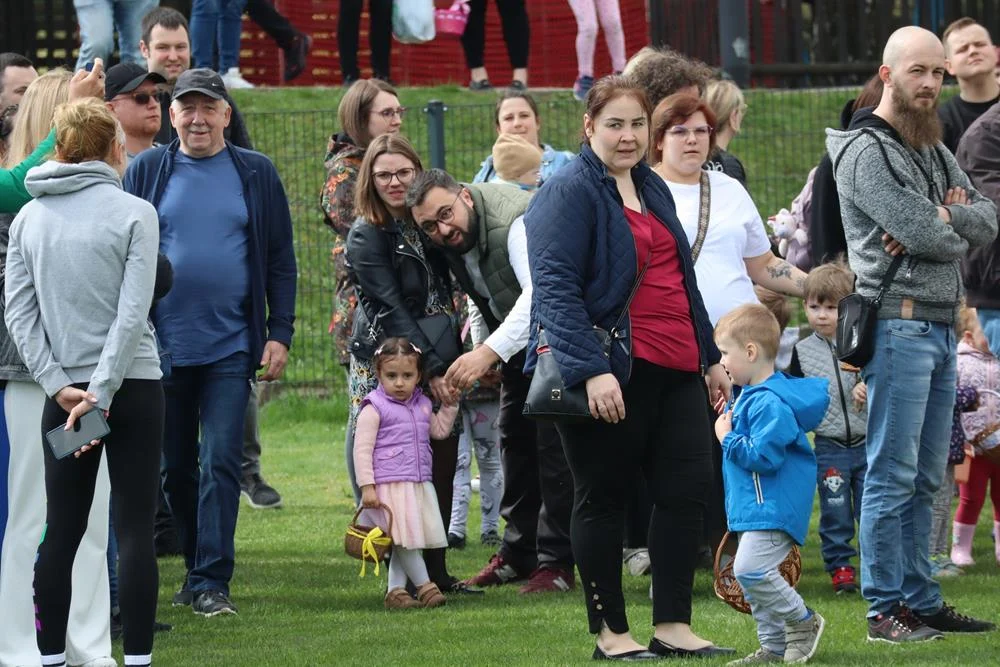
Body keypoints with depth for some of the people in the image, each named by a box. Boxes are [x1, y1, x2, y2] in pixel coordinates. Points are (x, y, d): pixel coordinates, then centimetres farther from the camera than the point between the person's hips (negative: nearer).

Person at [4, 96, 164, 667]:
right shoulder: (134, 213, -7)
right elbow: (133, 311, -13)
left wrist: (58, 384, -4)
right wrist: (101, 393, -13)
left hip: (63, 390, 4)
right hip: (131, 384, -4)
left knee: (62, 532, 7)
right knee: (136, 529, -2)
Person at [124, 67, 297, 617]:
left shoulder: (256, 174, 5)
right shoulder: (146, 171, 4)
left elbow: (280, 261, 7)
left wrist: (279, 334, -1)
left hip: (231, 345, -1)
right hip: (163, 345, 1)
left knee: (220, 462, -8)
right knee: (175, 467, 9)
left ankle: (211, 582, -7)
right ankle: (198, 566, 24)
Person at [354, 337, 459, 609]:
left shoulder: (422, 405, 14)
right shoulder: (374, 409, -6)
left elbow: (440, 431, 31)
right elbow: (362, 449, -9)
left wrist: (450, 404, 19)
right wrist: (367, 486, -15)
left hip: (419, 485, 7)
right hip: (390, 485, -6)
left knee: (405, 545, 5)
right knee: (404, 540, -10)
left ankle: (395, 590, 8)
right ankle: (424, 586, -6)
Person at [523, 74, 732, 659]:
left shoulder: (652, 188, 18)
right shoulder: (570, 192, -8)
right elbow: (556, 288, -17)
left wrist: (710, 356, 25)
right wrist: (591, 370, -25)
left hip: (673, 370, 8)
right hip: (610, 374, -8)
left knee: (689, 485, 1)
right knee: (604, 499, 2)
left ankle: (674, 626, 7)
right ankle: (610, 632, 9)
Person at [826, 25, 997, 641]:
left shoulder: (934, 151, 19)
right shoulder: (867, 150, -8)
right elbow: (923, 233, -18)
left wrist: (940, 218, -8)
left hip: (942, 326, 9)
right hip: (898, 323, -9)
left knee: (926, 477, 11)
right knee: (893, 474, -7)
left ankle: (921, 600, 16)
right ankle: (886, 610, -4)